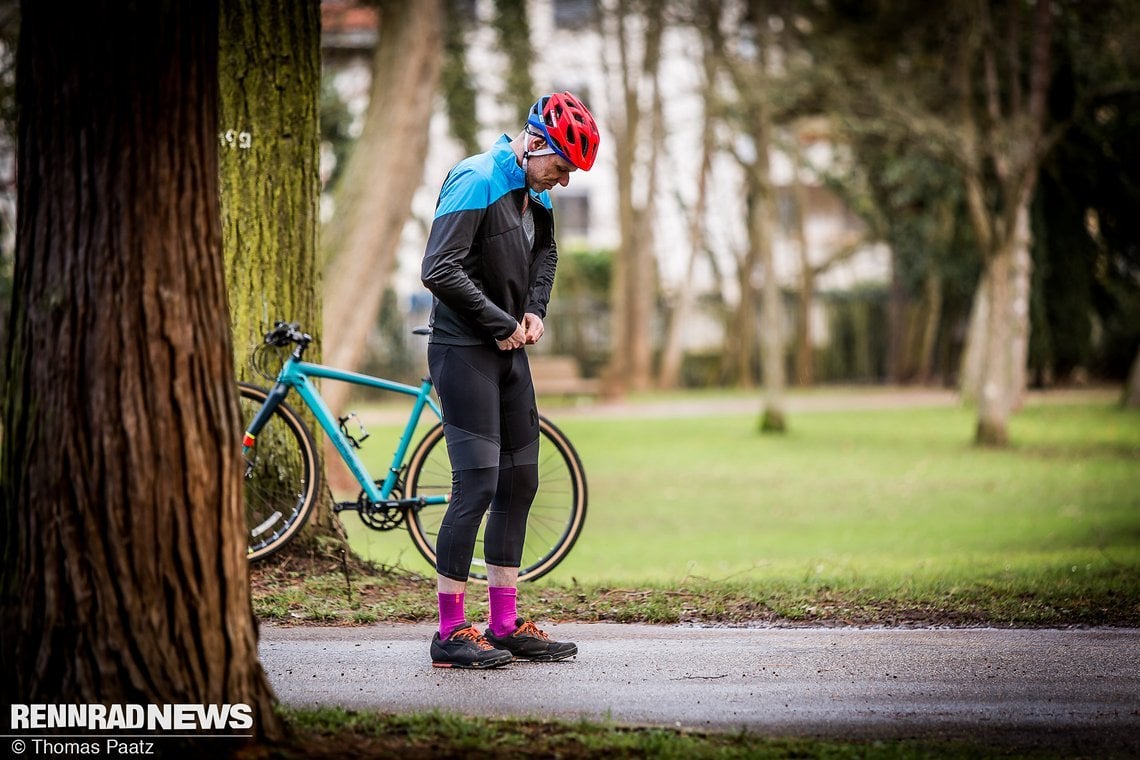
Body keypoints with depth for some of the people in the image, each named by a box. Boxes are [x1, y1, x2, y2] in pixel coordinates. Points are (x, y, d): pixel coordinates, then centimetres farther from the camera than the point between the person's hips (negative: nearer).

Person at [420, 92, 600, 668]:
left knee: (519, 483, 9)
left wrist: (534, 310, 9)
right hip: (464, 353, -9)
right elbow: (439, 270, -26)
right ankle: (451, 632, -6)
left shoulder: (534, 191, 10)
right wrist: (503, 323, -16)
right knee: (477, 485, -12)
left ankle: (505, 625, 16)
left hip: (509, 352, 9)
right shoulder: (475, 182, -18)